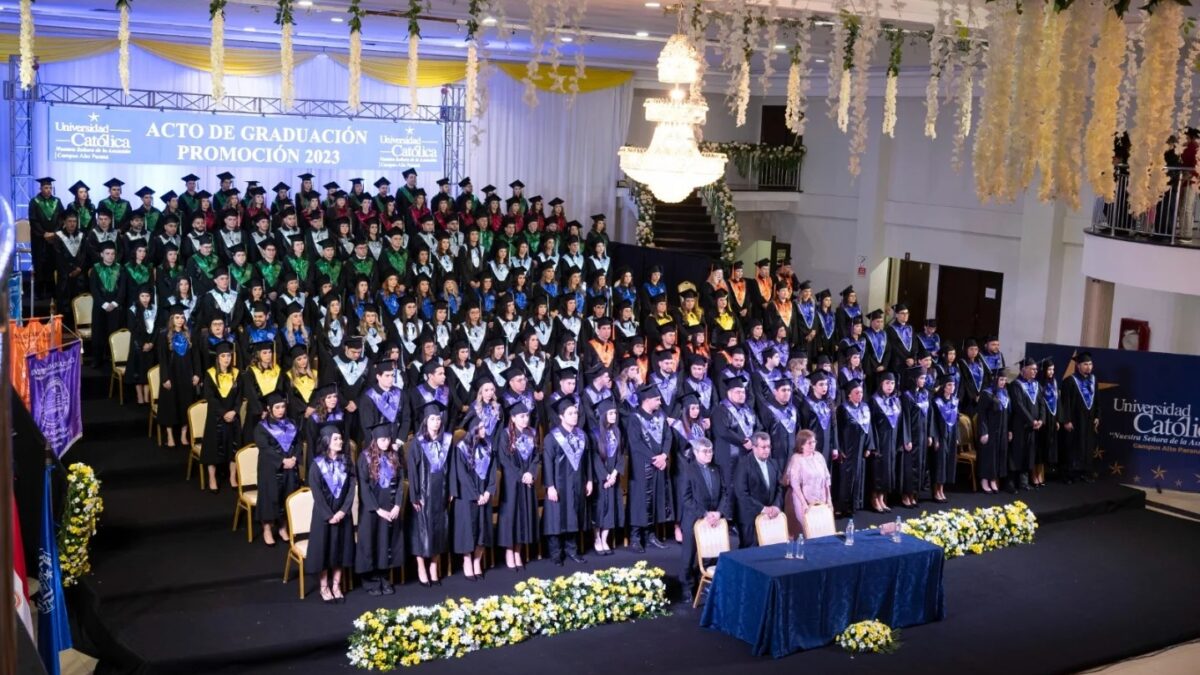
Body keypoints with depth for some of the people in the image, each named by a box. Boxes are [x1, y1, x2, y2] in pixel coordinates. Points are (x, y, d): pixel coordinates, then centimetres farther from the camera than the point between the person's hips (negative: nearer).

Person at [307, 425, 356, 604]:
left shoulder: (346, 462, 4)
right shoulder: (317, 465, -8)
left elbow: (351, 488, 0)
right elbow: (317, 493, -11)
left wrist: (343, 511, -12)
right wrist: (329, 515, -16)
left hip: (342, 513, 3)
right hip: (324, 513, -3)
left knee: (341, 548, 6)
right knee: (324, 548, 1)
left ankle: (336, 586, 16)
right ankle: (324, 587, 12)